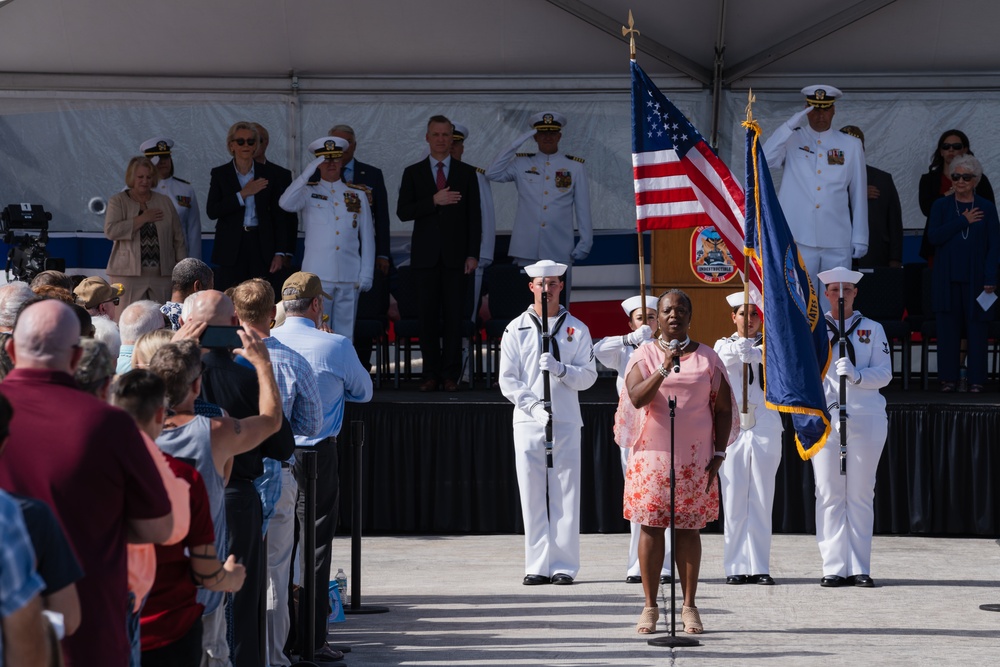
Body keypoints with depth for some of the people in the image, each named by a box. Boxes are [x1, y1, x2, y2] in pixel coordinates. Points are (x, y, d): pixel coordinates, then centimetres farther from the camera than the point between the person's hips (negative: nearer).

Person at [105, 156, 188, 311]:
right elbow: (110, 231, -12)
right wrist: (142, 219, -9)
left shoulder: (164, 202, 13)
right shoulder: (118, 202, 5)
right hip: (129, 274, -3)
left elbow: (178, 240, 14)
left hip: (161, 275, 3)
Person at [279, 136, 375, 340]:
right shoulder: (308, 192, 6)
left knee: (345, 336, 5)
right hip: (318, 275, -2)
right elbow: (285, 204, -16)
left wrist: (366, 274, 5)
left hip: (349, 277, 2)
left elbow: (367, 238, 12)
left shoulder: (358, 195, 12)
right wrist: (307, 173, -16)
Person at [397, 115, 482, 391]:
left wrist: (473, 254, -2)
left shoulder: (467, 173, 9)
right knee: (428, 315, 0)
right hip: (425, 255, 0)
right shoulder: (413, 173, 9)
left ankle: (451, 374, 2)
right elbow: (403, 212, -1)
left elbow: (474, 216, 6)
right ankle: (431, 372, 5)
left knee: (454, 315, -3)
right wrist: (434, 201, -14)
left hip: (455, 255, 0)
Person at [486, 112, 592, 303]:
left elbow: (583, 209, 8)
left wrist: (585, 242, 3)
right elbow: (492, 174, -5)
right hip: (526, 250, 0)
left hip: (559, 251, 0)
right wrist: (516, 145, -7)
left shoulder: (575, 167, 8)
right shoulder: (521, 164, 8)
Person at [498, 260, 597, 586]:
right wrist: (533, 405, -11)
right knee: (532, 496, -1)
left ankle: (564, 566, 1)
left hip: (566, 422, 0)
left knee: (565, 496, -3)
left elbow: (588, 375, 5)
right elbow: (507, 379, 3)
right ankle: (537, 566, 4)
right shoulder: (516, 329, 9)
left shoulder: (576, 329, 10)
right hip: (528, 422, 0)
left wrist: (560, 369, -14)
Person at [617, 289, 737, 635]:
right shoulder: (644, 355, 3)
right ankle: (650, 607, 6)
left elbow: (723, 408, 8)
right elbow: (636, 398, -13)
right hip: (652, 454, -1)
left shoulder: (707, 357, 6)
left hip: (695, 458, 1)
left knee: (688, 528, 2)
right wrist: (664, 369, -24)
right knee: (651, 526, 0)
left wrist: (719, 453, 0)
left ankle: (689, 606, 8)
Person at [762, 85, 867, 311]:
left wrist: (860, 238, 7)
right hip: (799, 238, -1)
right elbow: (764, 161, -10)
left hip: (837, 242, 1)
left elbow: (859, 194, 11)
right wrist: (790, 126, -15)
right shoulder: (791, 140, 8)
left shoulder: (851, 146, 11)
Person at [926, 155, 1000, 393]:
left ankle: (976, 379, 3)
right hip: (948, 279, 1)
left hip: (975, 278, -1)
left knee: (976, 326, -1)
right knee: (948, 327, 1)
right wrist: (964, 221, -10)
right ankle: (948, 378, 6)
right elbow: (933, 236, -8)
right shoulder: (941, 206, 7)